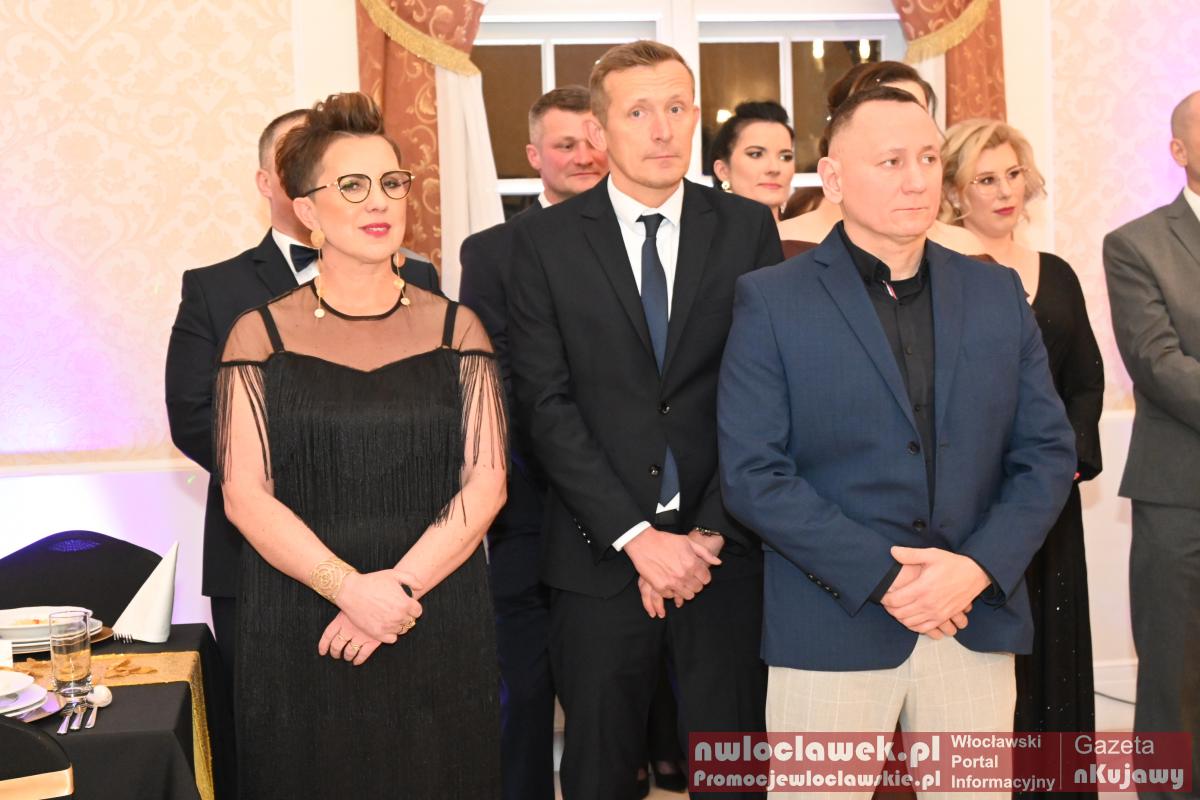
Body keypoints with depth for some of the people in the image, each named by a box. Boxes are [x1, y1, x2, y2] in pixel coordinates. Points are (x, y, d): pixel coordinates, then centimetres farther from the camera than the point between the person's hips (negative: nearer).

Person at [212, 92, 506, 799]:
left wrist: (399, 586, -13)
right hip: (301, 632, -1)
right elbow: (244, 495, -5)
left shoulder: (454, 327, 5)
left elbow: (486, 480, -2)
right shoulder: (261, 335, 1)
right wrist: (351, 587, -16)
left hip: (441, 628, 1)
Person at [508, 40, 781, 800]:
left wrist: (710, 534, -9)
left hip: (725, 549, 1)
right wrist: (636, 536, -12)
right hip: (600, 555, 0)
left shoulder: (748, 228, 3)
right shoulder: (547, 239, 0)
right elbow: (546, 402, -5)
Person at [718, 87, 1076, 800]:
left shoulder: (998, 293, 8)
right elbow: (753, 474, -10)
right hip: (832, 630, -3)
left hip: (977, 624, 4)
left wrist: (977, 568, -10)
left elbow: (1048, 449, 5)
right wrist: (883, 577, -15)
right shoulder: (771, 301, -4)